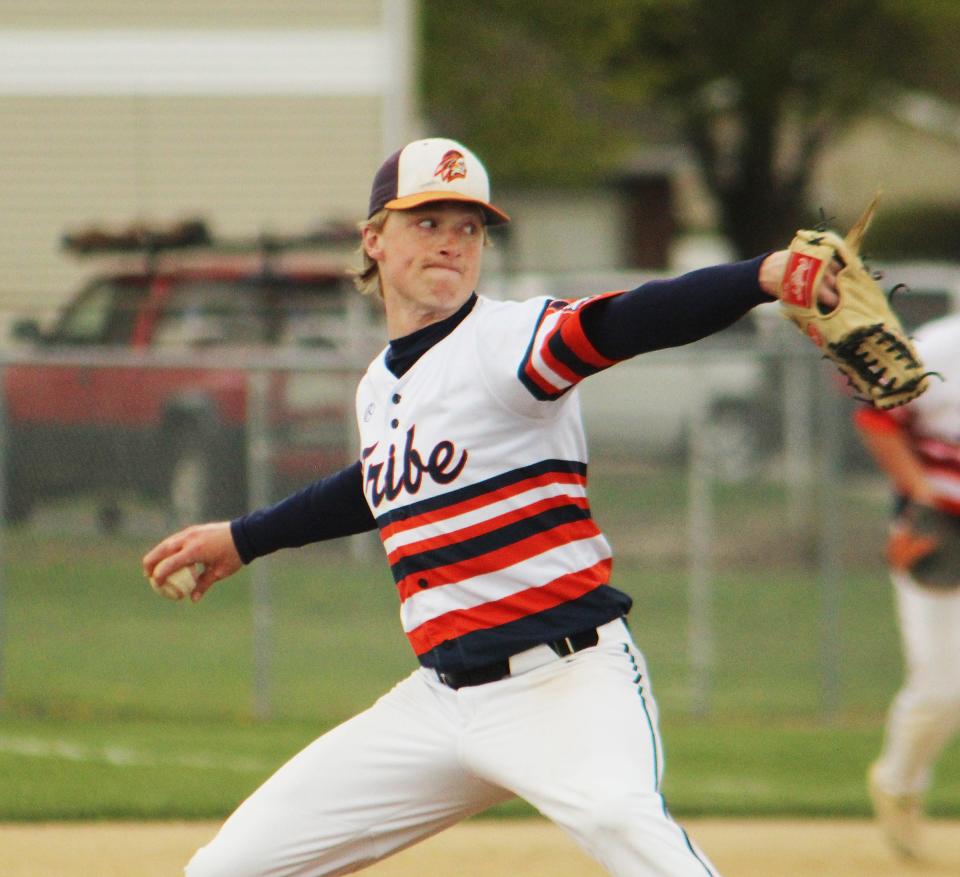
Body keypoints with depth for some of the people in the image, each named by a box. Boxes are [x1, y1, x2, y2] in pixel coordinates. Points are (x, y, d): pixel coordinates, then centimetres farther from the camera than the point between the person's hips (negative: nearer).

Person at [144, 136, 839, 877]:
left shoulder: (508, 340, -9)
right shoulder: (381, 385, 12)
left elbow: (628, 323, -28)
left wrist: (762, 278, -46)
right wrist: (244, 538, 46)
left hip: (565, 682, -7)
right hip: (440, 699, 7)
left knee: (617, 813, -39)